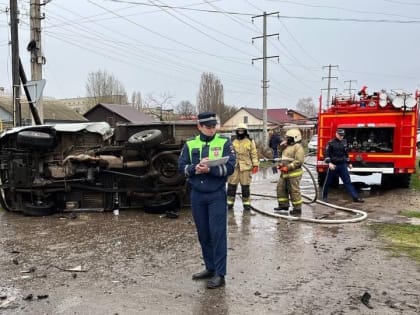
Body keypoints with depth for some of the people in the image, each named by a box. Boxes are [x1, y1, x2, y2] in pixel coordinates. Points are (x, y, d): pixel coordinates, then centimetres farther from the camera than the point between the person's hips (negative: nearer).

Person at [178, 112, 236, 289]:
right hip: (197, 195, 4)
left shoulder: (224, 143, -1)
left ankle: (219, 274, 5)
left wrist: (210, 169, -24)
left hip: (217, 195, -3)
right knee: (203, 234, 12)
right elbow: (181, 166, 2)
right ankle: (210, 268, 28)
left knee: (218, 234, -3)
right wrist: (195, 168, -17)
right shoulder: (190, 144, 7)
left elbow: (230, 167, -11)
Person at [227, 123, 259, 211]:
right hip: (234, 166, 2)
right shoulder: (233, 142, 12)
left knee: (245, 186, 1)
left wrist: (255, 165, -2)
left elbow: (254, 154, 4)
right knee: (231, 185, 1)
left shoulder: (250, 142, 5)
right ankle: (230, 202, 12)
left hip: (246, 167, -2)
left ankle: (246, 203, 11)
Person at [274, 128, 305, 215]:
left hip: (294, 173, -10)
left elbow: (299, 161, -21)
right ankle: (284, 206, 21)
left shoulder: (298, 147, -12)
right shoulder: (287, 146, 17)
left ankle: (297, 209, 7)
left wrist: (288, 167, -23)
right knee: (281, 188, 11)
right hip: (285, 173, 10)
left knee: (294, 191, -3)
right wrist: (281, 164, 8)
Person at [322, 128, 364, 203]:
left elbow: (346, 153, 19)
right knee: (328, 182, 6)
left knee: (348, 181, 1)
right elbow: (327, 154, -11)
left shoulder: (344, 142, 8)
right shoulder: (331, 143, -8)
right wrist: (329, 163, -23)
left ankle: (355, 197, -2)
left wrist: (349, 163, 22)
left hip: (342, 165, 4)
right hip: (333, 165, -4)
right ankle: (324, 197, 22)